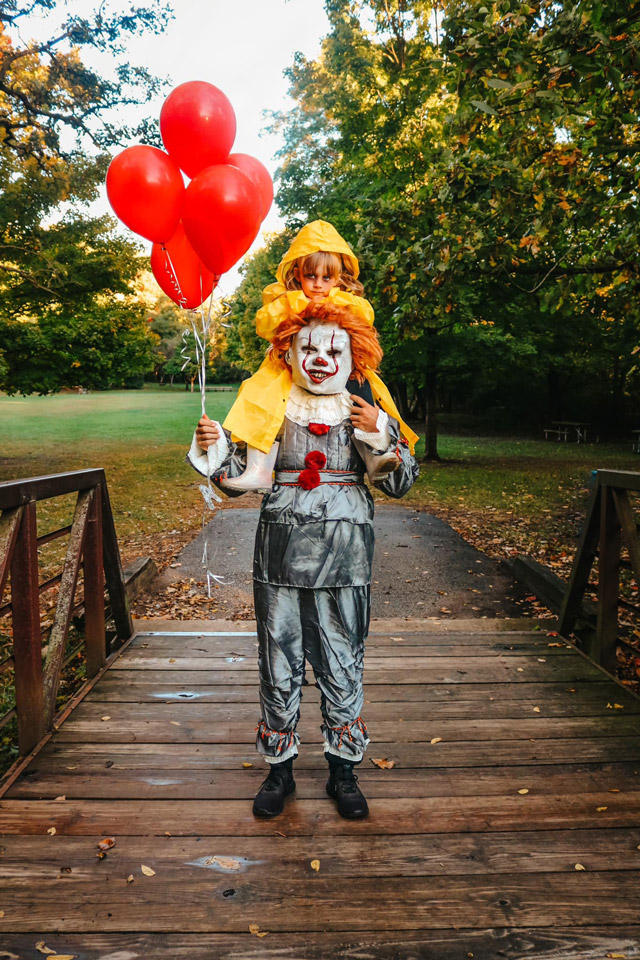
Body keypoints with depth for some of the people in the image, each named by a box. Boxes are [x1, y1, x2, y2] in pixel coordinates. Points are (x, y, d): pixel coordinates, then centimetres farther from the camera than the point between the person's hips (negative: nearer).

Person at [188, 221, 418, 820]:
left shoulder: (370, 410, 2)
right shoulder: (271, 407, 2)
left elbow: (401, 483, 2)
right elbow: (240, 480, 0)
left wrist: (378, 436, -13)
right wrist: (214, 452, -18)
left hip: (345, 551, 0)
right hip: (282, 546, 1)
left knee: (342, 663, 9)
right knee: (278, 661, 8)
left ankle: (343, 769, 29)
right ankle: (279, 766, 29)